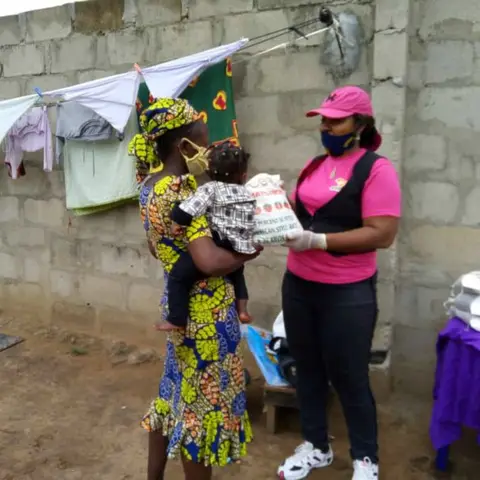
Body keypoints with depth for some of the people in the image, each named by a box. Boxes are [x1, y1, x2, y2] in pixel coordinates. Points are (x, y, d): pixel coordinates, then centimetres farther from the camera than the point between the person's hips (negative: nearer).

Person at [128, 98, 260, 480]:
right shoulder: (179, 191, -24)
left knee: (174, 394, 22)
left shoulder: (150, 186, 6)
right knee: (203, 403, 7)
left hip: (179, 303, 10)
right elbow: (209, 262, -32)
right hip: (205, 311, -10)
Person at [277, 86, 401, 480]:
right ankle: (316, 447, 37)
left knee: (349, 377, 7)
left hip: (348, 292, -6)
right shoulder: (314, 165, 9)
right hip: (298, 284, 7)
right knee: (307, 369, 17)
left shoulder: (377, 169, -12)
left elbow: (382, 234, -20)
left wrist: (318, 241, -26)